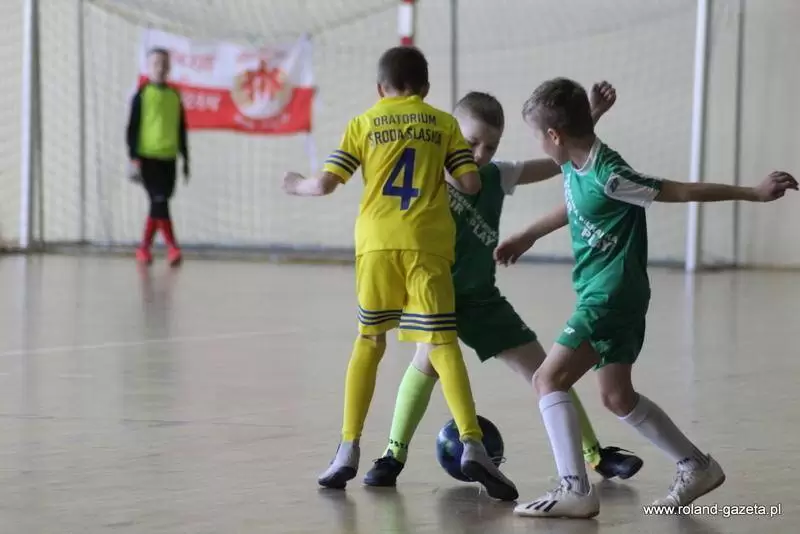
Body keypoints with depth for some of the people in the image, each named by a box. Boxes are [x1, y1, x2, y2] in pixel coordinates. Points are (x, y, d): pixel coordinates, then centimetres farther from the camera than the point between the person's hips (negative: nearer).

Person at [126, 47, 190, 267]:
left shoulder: (174, 96, 10)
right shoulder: (142, 94, -2)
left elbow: (181, 130, 17)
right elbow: (132, 128, -3)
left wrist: (185, 158, 16)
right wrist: (134, 159, -9)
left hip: (169, 158, 5)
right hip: (148, 157, -5)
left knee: (159, 204, 7)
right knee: (159, 201, -13)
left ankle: (144, 249, 17)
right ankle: (172, 248, -13)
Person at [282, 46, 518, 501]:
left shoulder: (363, 124, 10)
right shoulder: (444, 123, 10)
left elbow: (326, 184, 4)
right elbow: (471, 184, 2)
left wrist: (297, 185, 25)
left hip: (376, 242, 1)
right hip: (427, 245, -1)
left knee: (369, 342, 13)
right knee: (442, 343, -5)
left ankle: (349, 450, 11)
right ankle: (472, 445, -21)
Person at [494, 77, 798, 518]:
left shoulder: (608, 176, -22)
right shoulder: (575, 166, 4)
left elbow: (682, 191, -15)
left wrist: (754, 193, -13)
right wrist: (527, 237, 39)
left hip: (611, 296, -9)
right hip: (609, 296, 9)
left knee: (548, 379, -12)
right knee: (617, 397, 17)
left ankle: (575, 490, -15)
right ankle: (697, 467, 28)